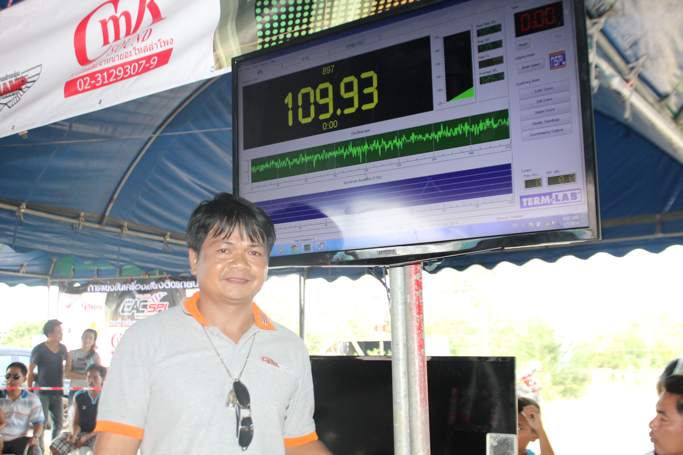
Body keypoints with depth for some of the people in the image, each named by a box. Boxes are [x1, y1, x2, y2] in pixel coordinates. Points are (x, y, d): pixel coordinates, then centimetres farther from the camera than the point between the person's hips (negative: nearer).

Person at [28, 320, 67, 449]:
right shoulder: (39, 350, -8)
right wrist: (30, 390, -5)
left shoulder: (63, 348, 5)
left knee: (58, 423, 9)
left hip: (58, 392, 5)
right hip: (42, 392, -5)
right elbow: (30, 372, -4)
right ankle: (40, 450, 5)